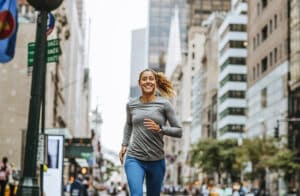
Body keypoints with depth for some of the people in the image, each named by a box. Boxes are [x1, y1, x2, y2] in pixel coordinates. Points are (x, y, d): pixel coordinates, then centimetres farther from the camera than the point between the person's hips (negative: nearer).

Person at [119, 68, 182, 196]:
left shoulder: (164, 104, -2)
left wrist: (159, 129, -15)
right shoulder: (131, 104, 6)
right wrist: (124, 145, 16)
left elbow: (179, 131, 0)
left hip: (156, 161, 0)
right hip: (134, 159, 0)